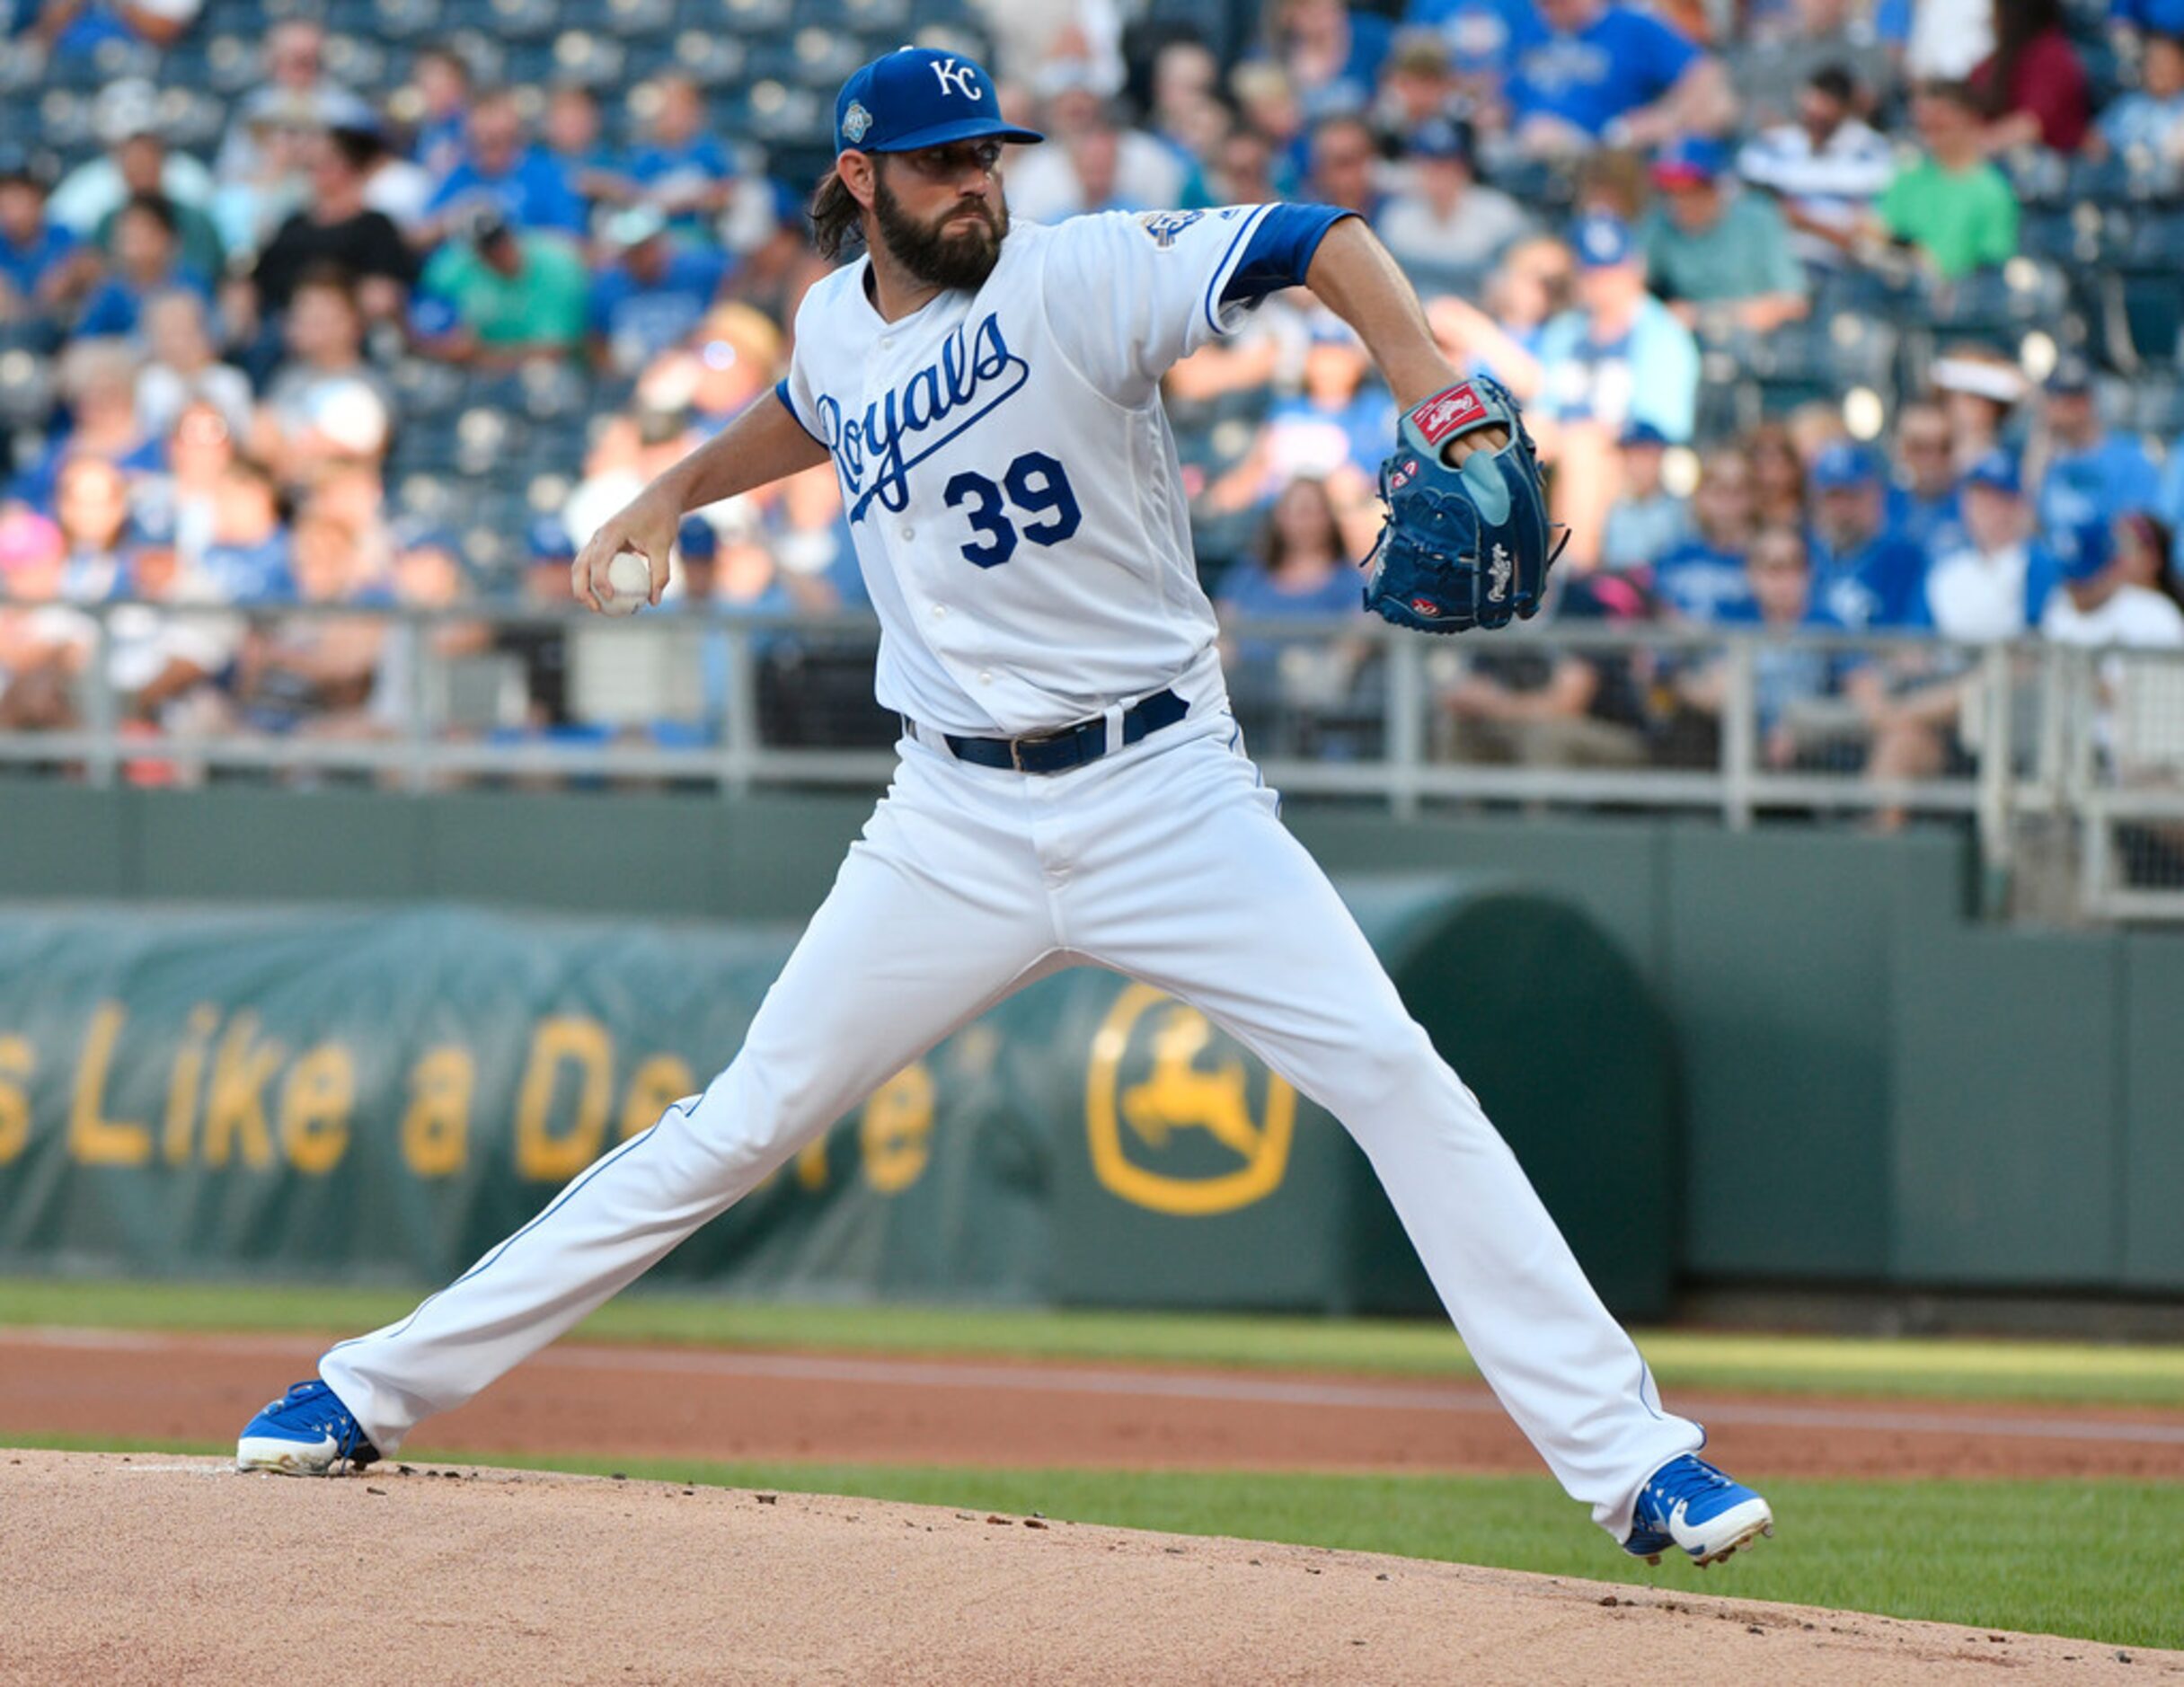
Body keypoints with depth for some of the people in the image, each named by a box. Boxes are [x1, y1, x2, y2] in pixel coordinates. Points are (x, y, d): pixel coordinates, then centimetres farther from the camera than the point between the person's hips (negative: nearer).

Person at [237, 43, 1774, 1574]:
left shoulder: (1078, 277, -10)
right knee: (743, 1126, 2)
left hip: (1166, 792, -3)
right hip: (958, 823, 3)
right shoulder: (837, 325, 6)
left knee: (1391, 1074, -15)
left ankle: (1629, 1460, -12)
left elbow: (1328, 242, -21)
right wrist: (671, 495, 30)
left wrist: (1443, 414, -35)